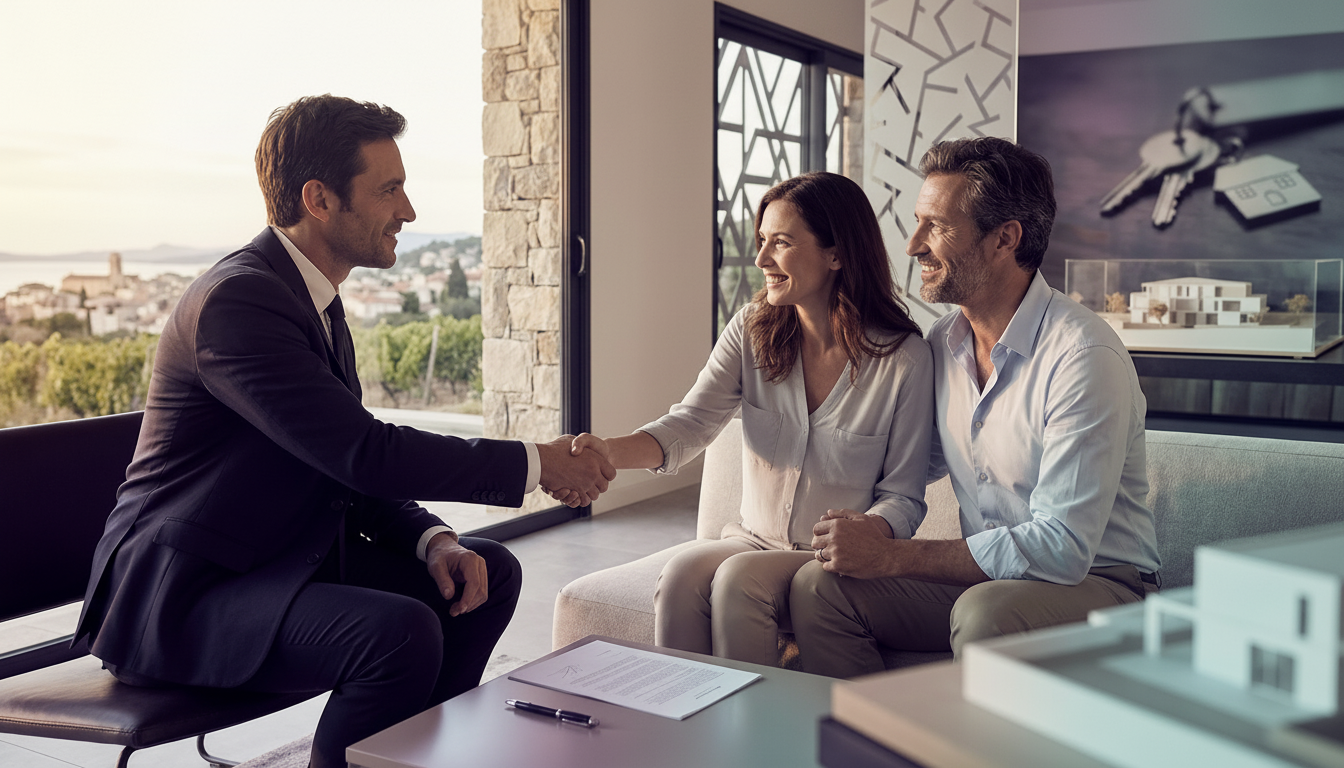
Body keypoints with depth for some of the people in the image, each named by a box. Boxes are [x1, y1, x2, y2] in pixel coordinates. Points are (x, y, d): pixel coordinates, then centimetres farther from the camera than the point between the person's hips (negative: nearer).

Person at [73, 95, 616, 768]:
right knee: (402, 631, -31)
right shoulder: (235, 299, -21)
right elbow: (362, 451, -27)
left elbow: (348, 469, 12)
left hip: (279, 560, 9)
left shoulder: (315, 300, 11)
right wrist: (535, 464, -19)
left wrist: (434, 540, -6)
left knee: (490, 573, 4)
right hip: (181, 597, -9)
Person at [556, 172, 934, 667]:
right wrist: (612, 451, -27)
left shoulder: (905, 358, -10)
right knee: (681, 574, -27)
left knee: (738, 578, -30)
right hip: (754, 539, 4)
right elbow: (691, 423, -8)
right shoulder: (752, 330, 1)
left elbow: (903, 494, -5)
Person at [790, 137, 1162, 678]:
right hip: (983, 577, 6)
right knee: (818, 583, -13)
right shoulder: (943, 344, 3)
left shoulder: (1084, 356, -20)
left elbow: (1062, 547, -26)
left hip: (1098, 583, -6)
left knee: (987, 610, -36)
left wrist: (891, 556, -23)